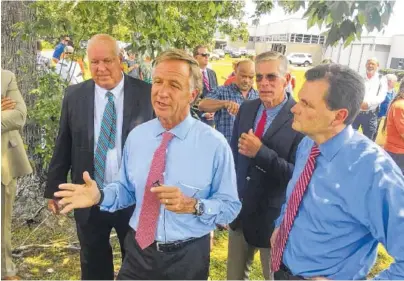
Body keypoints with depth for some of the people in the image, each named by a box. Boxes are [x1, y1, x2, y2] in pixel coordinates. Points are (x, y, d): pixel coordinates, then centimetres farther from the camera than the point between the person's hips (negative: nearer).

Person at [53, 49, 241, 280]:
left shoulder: (215, 144, -16)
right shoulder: (136, 136, -2)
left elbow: (231, 207, -12)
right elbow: (129, 190, 7)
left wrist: (193, 205, -27)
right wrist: (100, 196, -11)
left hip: (187, 258, -3)